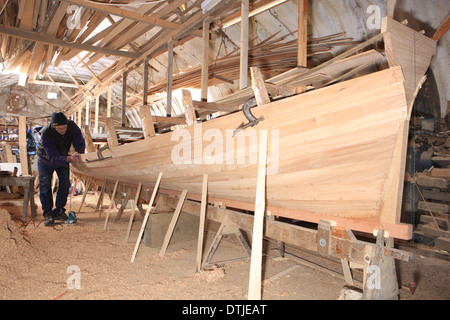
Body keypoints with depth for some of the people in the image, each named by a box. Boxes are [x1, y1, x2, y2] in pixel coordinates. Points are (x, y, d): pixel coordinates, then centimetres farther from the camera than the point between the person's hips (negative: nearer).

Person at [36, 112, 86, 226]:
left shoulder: (72, 126, -26)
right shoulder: (46, 133, -35)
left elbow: (80, 143, -17)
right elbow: (54, 157, -38)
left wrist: (77, 153, -37)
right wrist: (69, 159, -55)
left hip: (63, 158, 3)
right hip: (46, 160, -3)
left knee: (65, 184, 1)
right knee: (45, 186, -3)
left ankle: (59, 211, 15)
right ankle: (47, 214, 9)